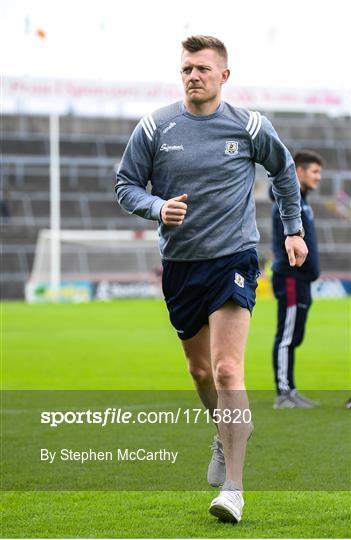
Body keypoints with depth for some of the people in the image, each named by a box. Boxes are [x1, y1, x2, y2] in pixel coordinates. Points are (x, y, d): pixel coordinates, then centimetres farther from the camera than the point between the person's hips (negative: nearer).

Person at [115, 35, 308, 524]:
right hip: (179, 263, 3)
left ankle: (233, 488, -17)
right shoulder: (154, 127, -1)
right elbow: (126, 185, 5)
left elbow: (284, 170, 16)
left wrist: (293, 229, 16)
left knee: (226, 370, -17)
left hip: (234, 258, -3)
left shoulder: (250, 127, -2)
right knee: (200, 369, 16)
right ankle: (230, 434, 46)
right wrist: (157, 208, -15)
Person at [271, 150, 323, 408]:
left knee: (293, 338, 12)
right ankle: (284, 393, -4)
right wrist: (311, 269, -17)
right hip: (292, 278, -10)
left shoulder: (300, 201, 18)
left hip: (299, 279, 10)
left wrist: (310, 271, 10)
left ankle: (289, 391, 16)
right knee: (287, 338, -7)